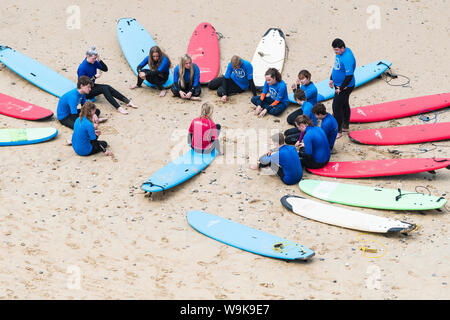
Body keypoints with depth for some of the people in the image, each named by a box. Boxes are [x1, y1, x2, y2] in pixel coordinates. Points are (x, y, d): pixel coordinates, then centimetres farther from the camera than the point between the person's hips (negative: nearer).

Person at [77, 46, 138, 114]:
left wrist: (100, 60, -17)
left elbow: (105, 69, 0)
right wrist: (94, 77, -27)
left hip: (92, 86, 7)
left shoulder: (94, 62, -2)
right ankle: (118, 108, -34)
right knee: (104, 88, -27)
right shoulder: (82, 68, -23)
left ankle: (128, 101, -20)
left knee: (108, 88, -16)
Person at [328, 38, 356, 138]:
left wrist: (341, 88, -22)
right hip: (338, 85, 10)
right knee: (344, 105, 22)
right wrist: (331, 79, 15)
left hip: (345, 87, -10)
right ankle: (345, 126, 37)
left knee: (336, 107, -6)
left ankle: (338, 131, 3)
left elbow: (349, 76, -30)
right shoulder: (339, 53, 1)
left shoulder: (347, 58, -29)